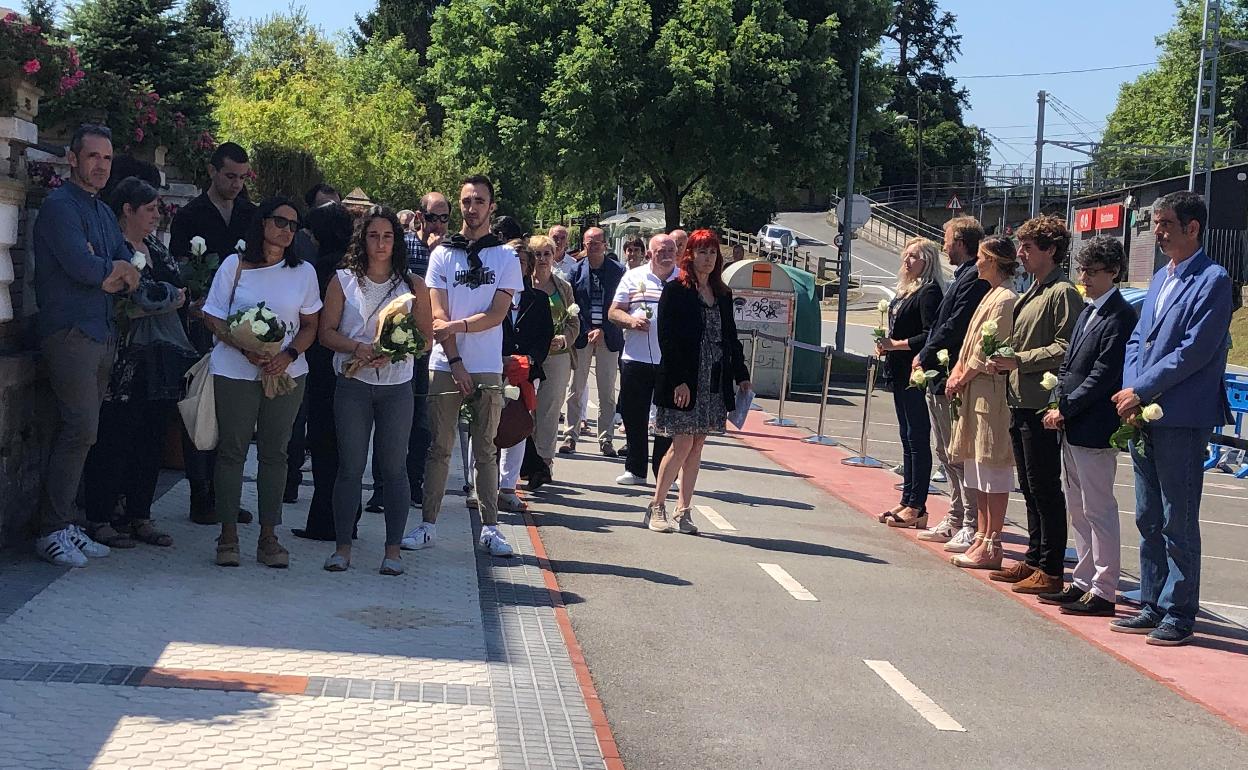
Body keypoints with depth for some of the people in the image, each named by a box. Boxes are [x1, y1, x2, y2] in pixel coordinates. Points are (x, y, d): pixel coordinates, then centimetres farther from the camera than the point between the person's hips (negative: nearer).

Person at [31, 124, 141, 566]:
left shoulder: (104, 212, 20)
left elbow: (129, 273, 13)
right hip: (69, 332, -8)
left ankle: (66, 522, 11)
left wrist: (113, 275, -9)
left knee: (79, 432, 7)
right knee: (80, 429, -12)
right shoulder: (59, 206, -7)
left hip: (101, 333, 8)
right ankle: (51, 530, -6)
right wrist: (113, 269, -1)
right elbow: (80, 265, -20)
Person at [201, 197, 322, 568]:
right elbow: (214, 318, 1)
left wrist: (289, 354, -11)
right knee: (232, 450, 0)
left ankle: (268, 537, 11)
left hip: (287, 372, 2)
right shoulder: (235, 265, 1)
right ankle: (228, 536, 8)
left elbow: (310, 326, 8)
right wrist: (246, 349, -14)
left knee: (274, 453, 5)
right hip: (235, 371, -2)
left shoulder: (304, 272, 6)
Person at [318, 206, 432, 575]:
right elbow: (326, 332, 2)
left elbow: (426, 336, 4)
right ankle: (343, 546, 10)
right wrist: (356, 347, -16)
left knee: (394, 468, 3)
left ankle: (393, 548, 10)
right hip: (352, 383, 0)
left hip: (397, 386, 0)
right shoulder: (343, 280, 5)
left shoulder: (413, 285, 5)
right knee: (350, 466, 2)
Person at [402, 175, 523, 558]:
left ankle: (489, 527, 6)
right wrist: (456, 361, -9)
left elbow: (497, 314, -4)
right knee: (439, 448, 2)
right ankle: (428, 524, 7)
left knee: (486, 451, 4)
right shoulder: (442, 253, 6)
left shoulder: (505, 257, 5)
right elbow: (438, 314, 0)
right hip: (445, 366, 0)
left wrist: (456, 326, -18)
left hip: (488, 368, 0)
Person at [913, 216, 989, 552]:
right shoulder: (963, 277, 17)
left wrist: (925, 357, -10)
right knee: (946, 453, 16)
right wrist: (926, 356, 7)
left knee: (959, 455, -7)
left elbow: (954, 327, -21)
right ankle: (955, 520, 24)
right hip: (940, 377, 11)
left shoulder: (974, 279, -15)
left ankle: (972, 527, -2)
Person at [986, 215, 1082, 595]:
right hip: (1020, 402, 10)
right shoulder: (1032, 292, 19)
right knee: (1029, 487, 15)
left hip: (1042, 405, -10)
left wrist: (1020, 361, -18)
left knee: (1045, 489, -5)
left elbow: (1065, 349, -19)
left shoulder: (1063, 293, -11)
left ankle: (1051, 570, 1)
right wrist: (1003, 362, 9)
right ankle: (1033, 560, 23)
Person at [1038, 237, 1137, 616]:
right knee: (1078, 509, 15)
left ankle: (1103, 592, 2)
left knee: (1098, 510, -4)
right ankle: (1083, 582, 24)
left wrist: (1065, 409, -15)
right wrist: (1057, 404, 4)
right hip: (1072, 428, 10)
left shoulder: (1120, 317, -14)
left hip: (1094, 429, -10)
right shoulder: (1087, 313, 16)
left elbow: (1103, 376, -18)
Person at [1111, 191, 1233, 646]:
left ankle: (1178, 614, 6)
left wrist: (1141, 392, -14)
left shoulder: (1212, 281, -10)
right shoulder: (1161, 277, 17)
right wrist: (1130, 393, 0)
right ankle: (1152, 605, 22)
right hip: (1144, 417, 8)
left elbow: (1194, 351, -17)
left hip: (1182, 419, -8)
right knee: (1148, 519, 13)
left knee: (1178, 522, -1)